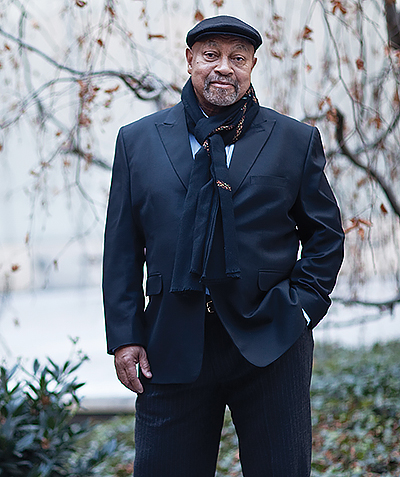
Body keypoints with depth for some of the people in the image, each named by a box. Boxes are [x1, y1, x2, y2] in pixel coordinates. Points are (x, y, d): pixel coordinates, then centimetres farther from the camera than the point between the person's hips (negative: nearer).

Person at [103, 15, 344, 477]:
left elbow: (326, 235, 10)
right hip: (172, 346, 1)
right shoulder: (137, 140, 8)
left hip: (270, 344, 0)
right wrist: (125, 336, 1)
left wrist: (298, 309, -3)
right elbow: (122, 247, 7)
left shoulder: (297, 141, 6)